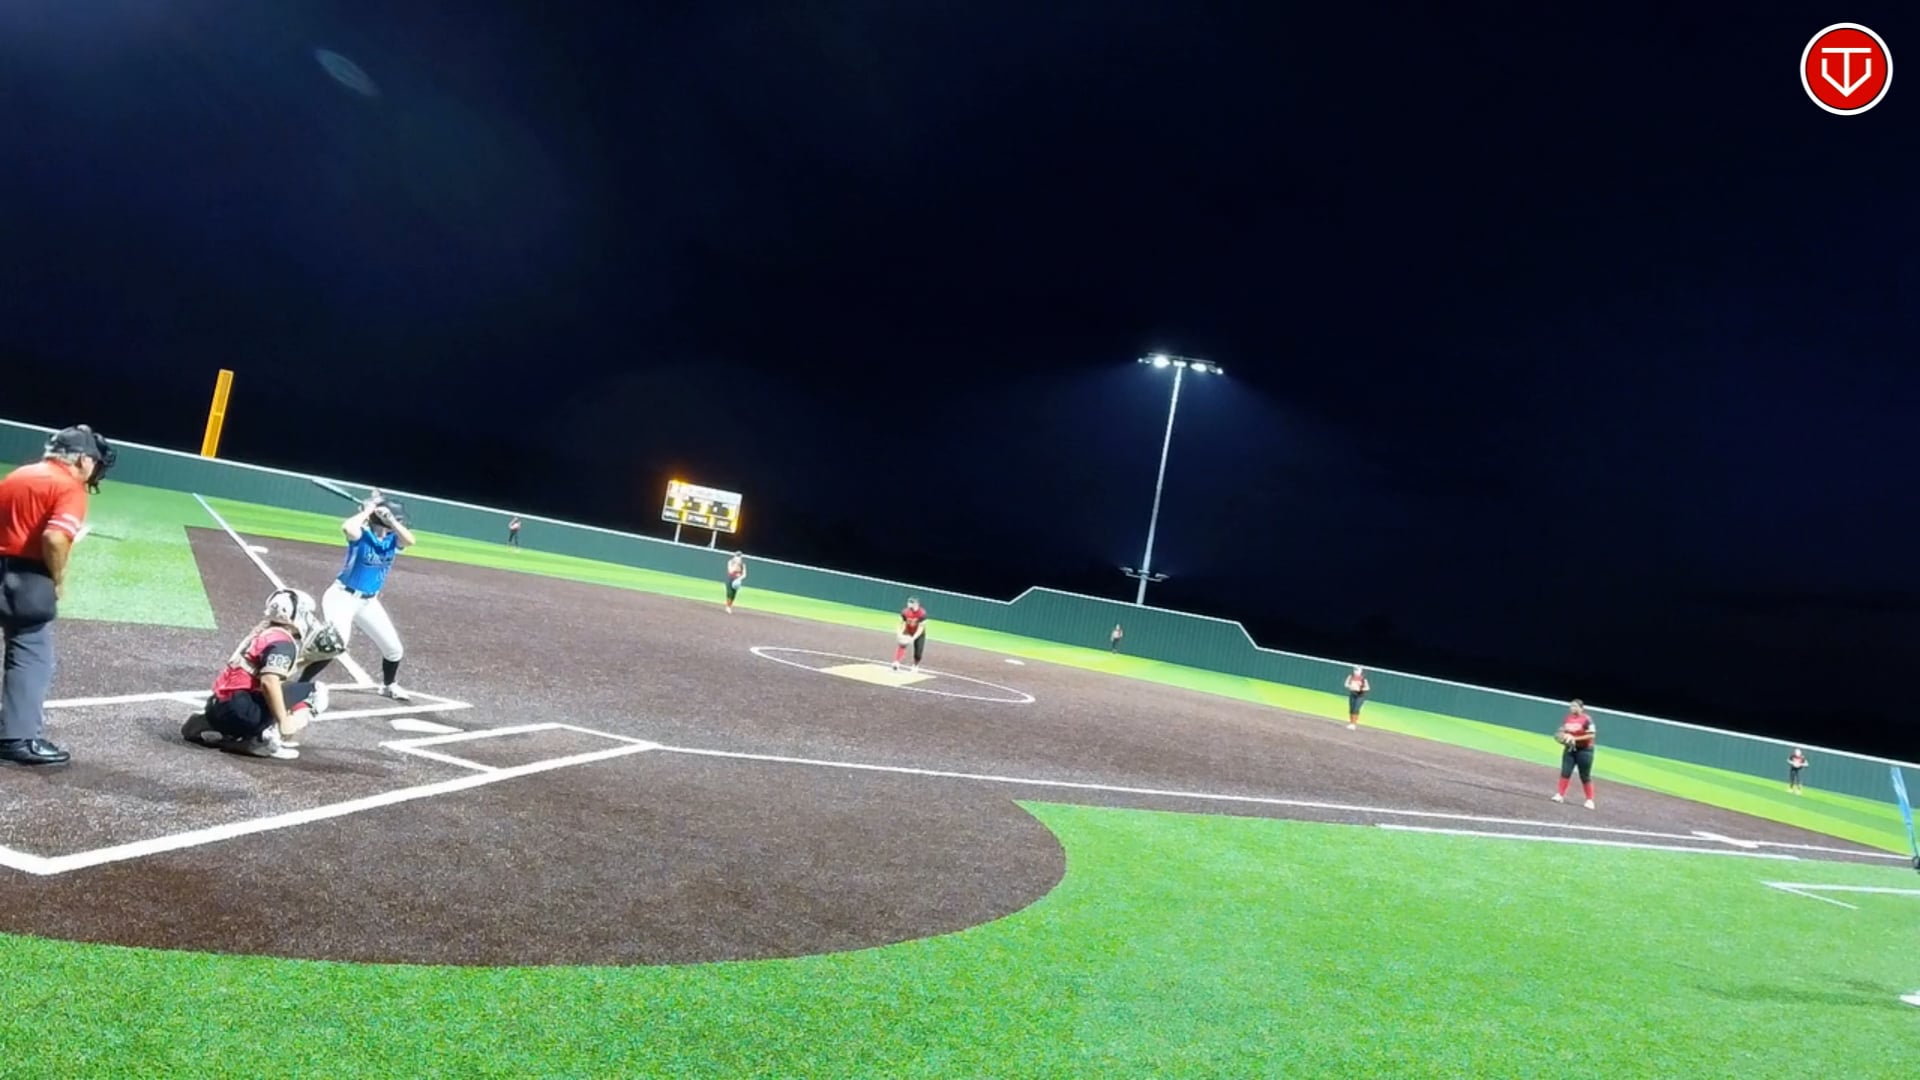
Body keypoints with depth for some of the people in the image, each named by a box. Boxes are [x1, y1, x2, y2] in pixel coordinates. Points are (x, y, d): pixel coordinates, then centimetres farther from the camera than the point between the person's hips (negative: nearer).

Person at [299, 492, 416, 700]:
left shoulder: (392, 540, -3)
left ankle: (389, 685, 38)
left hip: (369, 602, 6)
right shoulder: (361, 535, -16)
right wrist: (368, 510, -27)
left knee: (394, 649, 10)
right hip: (342, 597, -6)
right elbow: (347, 527, -40)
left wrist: (390, 519, -30)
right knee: (338, 642, -28)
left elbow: (410, 541, -25)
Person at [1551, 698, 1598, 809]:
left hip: (1584, 750, -5)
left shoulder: (1586, 719, -13)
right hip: (1569, 749, 5)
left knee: (1585, 776, 2)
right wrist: (1561, 736, -8)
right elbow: (1561, 731, 15)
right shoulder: (1568, 719, 6)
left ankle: (1590, 800, 12)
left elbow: (1591, 735, -18)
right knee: (1565, 772, -1)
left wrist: (1575, 738, -23)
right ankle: (1560, 795, 4)